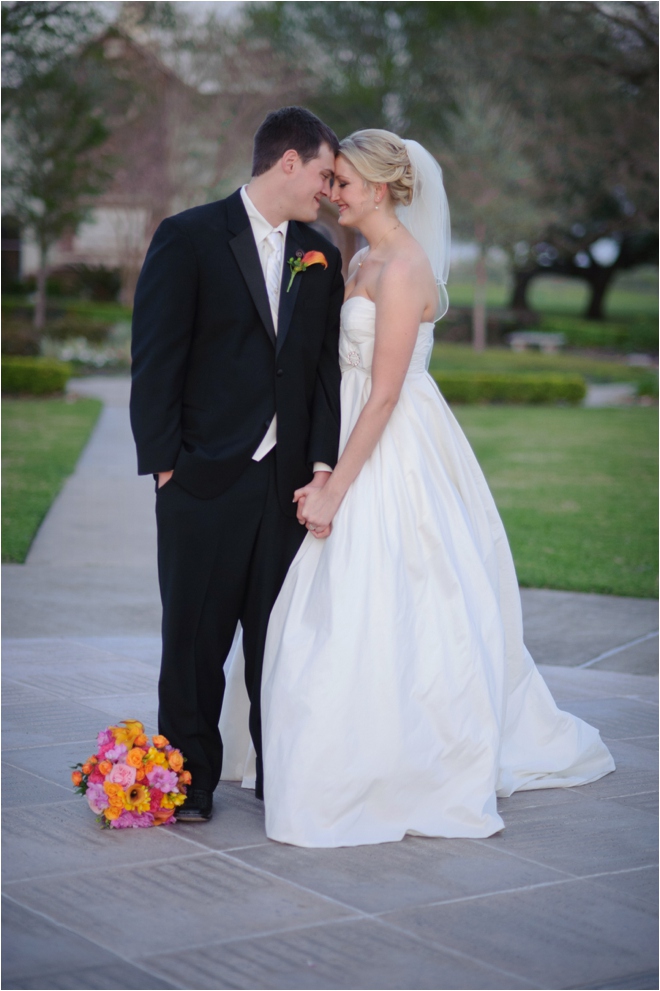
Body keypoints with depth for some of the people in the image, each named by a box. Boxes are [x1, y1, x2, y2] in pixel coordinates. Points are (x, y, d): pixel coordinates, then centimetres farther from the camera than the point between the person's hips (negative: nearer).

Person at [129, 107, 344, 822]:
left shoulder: (320, 259, 13)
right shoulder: (188, 239, -3)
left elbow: (325, 370, 9)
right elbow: (154, 358, -6)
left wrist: (322, 465, -3)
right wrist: (164, 463, -10)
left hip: (289, 481, 4)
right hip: (206, 476, -4)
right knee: (195, 635, 5)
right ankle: (190, 780, 18)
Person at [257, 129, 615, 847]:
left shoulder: (401, 268, -17)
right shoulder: (363, 261, 13)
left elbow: (385, 393, -20)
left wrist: (335, 489, -18)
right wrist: (326, 479, 10)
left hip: (395, 459, -10)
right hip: (368, 450, 10)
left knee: (374, 614, -6)